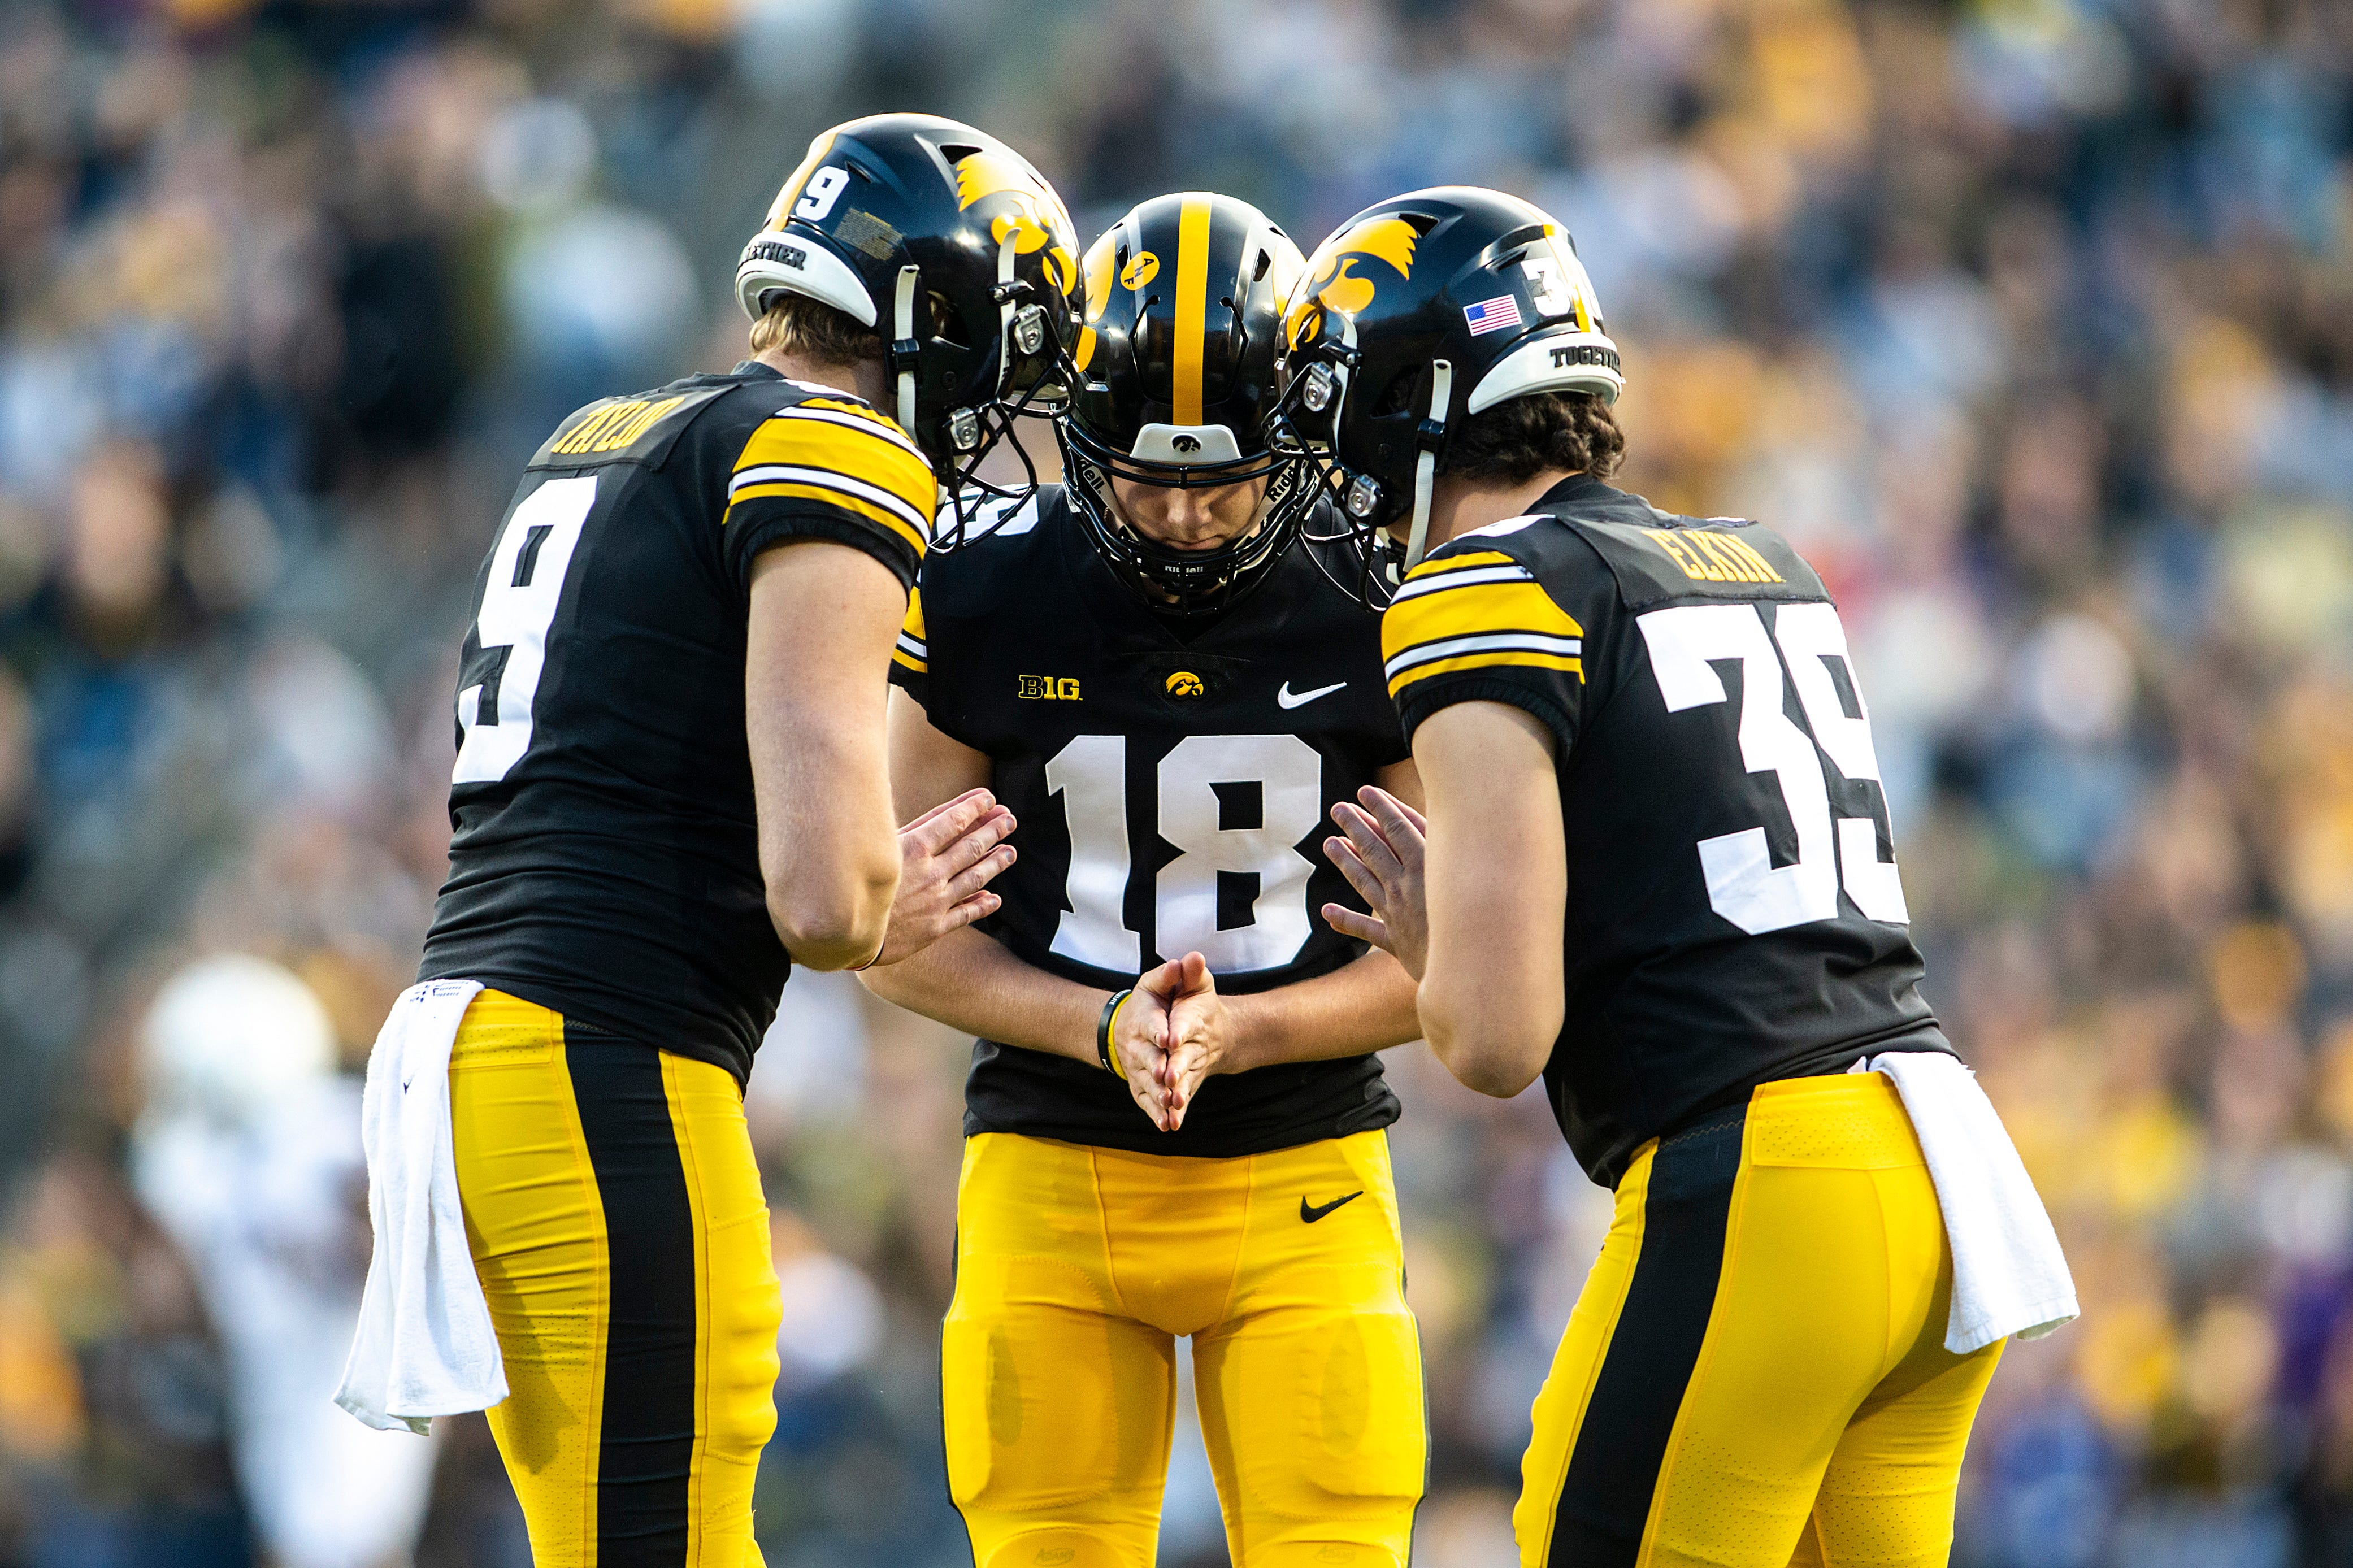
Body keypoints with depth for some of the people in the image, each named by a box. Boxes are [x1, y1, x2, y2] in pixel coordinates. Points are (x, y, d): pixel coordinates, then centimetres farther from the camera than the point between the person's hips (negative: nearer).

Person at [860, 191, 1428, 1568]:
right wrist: (1106, 1031, -15)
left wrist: (1234, 1033, -18)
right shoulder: (986, 601, -4)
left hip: (1300, 1187, 0)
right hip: (1054, 1179, 1)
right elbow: (903, 935, 1)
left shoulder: (1373, 613, -5)